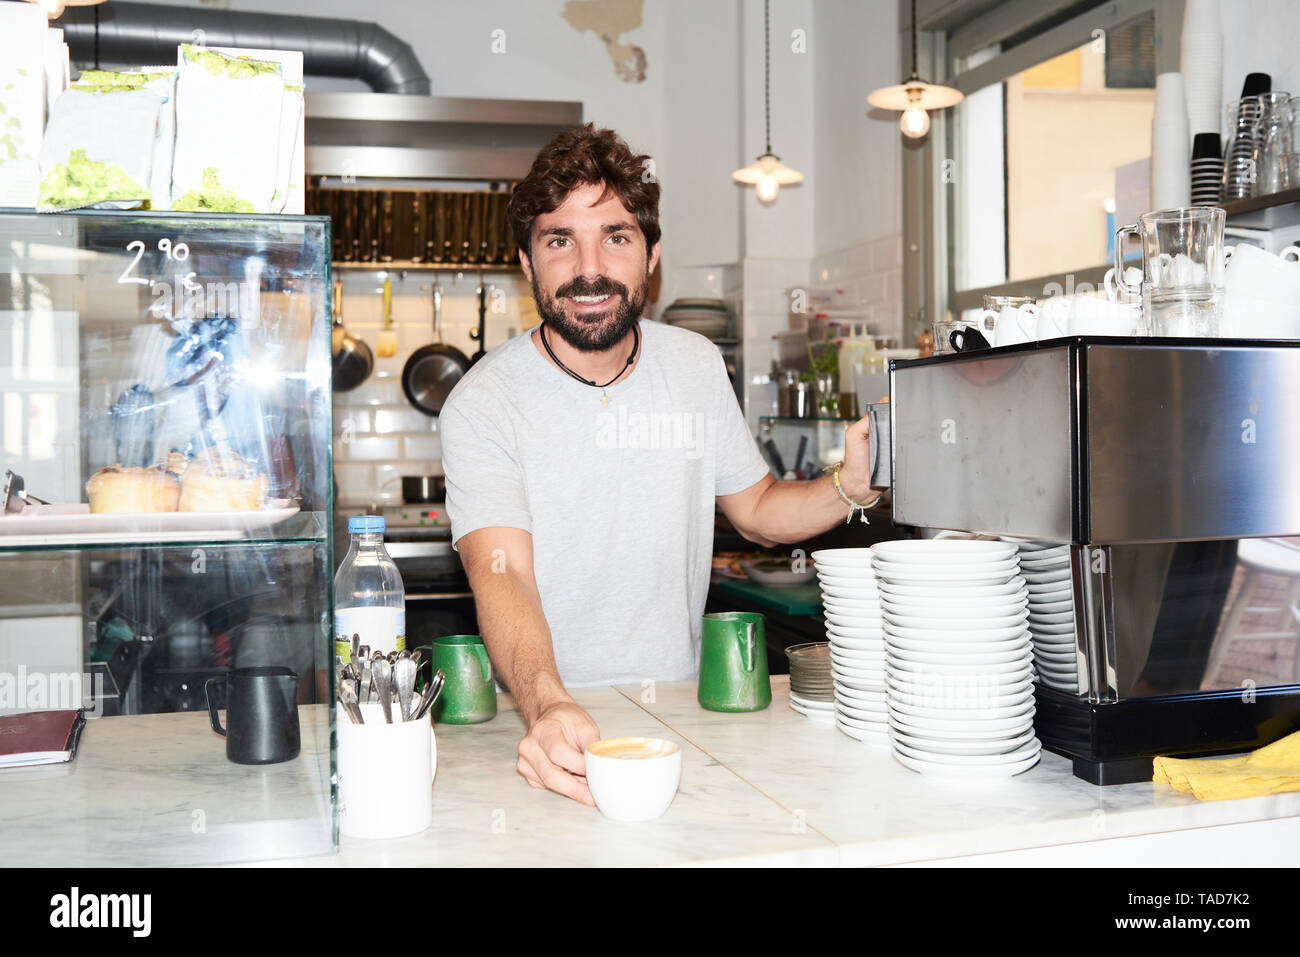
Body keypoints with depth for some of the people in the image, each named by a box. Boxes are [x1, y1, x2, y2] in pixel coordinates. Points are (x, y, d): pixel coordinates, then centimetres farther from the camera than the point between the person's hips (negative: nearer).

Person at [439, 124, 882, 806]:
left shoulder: (698, 366, 3)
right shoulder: (484, 403, -11)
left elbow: (754, 508, 14)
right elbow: (501, 573, -24)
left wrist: (850, 489, -6)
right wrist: (548, 708, -42)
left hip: (680, 707, 2)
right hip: (550, 722, -2)